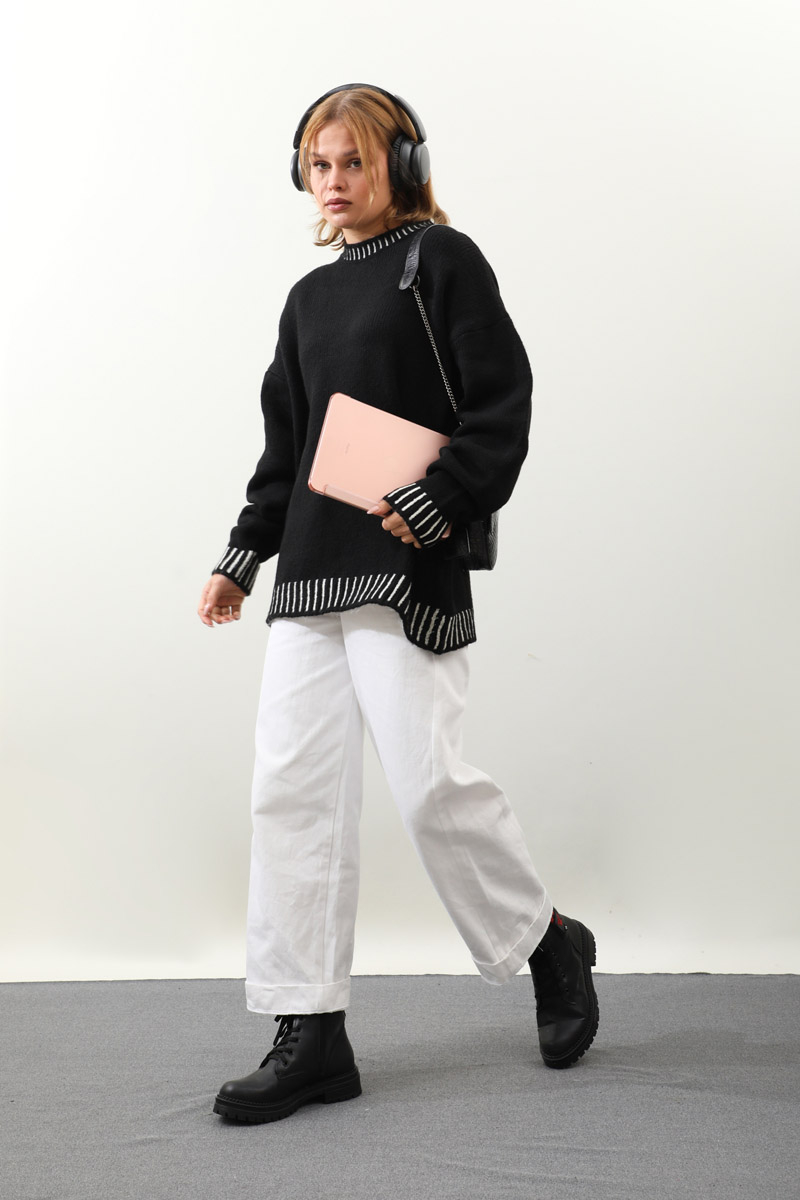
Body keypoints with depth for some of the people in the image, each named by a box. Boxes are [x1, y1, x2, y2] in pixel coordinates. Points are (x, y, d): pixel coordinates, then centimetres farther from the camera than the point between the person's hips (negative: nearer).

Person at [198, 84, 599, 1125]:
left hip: (409, 569, -7)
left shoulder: (443, 259, 1)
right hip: (310, 572, 7)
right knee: (292, 787, 0)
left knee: (430, 782, -7)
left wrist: (439, 504, -17)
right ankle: (312, 1037, 7)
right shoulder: (309, 299, 20)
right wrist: (244, 557, 17)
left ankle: (550, 943, 21)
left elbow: (502, 403, -7)